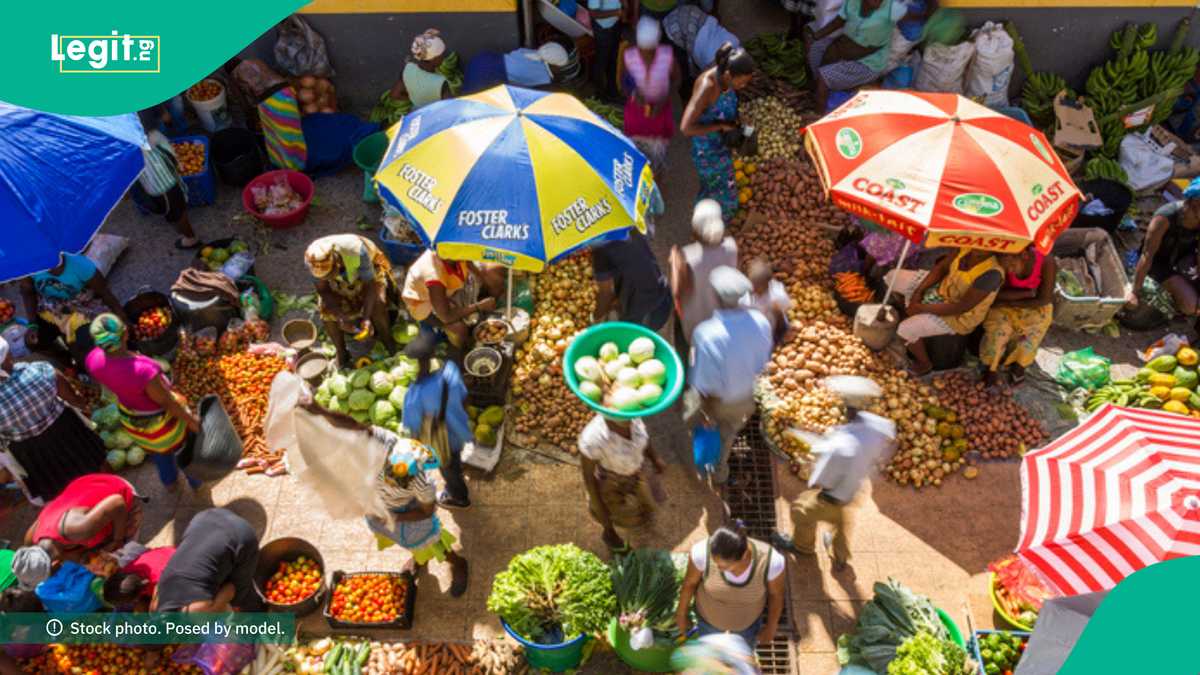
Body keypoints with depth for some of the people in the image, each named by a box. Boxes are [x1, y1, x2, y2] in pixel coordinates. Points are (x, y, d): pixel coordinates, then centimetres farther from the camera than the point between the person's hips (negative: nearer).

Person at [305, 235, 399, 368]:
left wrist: (366, 318, -44)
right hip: (339, 282, 3)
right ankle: (341, 353, -1)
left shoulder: (357, 251, -41)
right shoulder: (312, 259, -31)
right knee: (326, 308, -22)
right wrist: (340, 316, -35)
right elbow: (323, 290, -20)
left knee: (377, 303, -31)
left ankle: (388, 341, -4)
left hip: (370, 272, -3)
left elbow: (371, 284, -33)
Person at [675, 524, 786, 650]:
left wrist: (771, 628, -1)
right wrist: (681, 614, -2)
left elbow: (777, 593, -19)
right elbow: (689, 581, -19)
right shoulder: (703, 551, -42)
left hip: (746, 616, 1)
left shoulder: (771, 560, -42)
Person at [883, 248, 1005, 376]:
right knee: (893, 276, 4)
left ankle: (924, 364, 11)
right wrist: (919, 291, -12)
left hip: (957, 316, -7)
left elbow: (960, 307, -31)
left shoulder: (991, 273, -37)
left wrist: (922, 308, -23)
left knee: (905, 330, -20)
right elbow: (941, 267, -1)